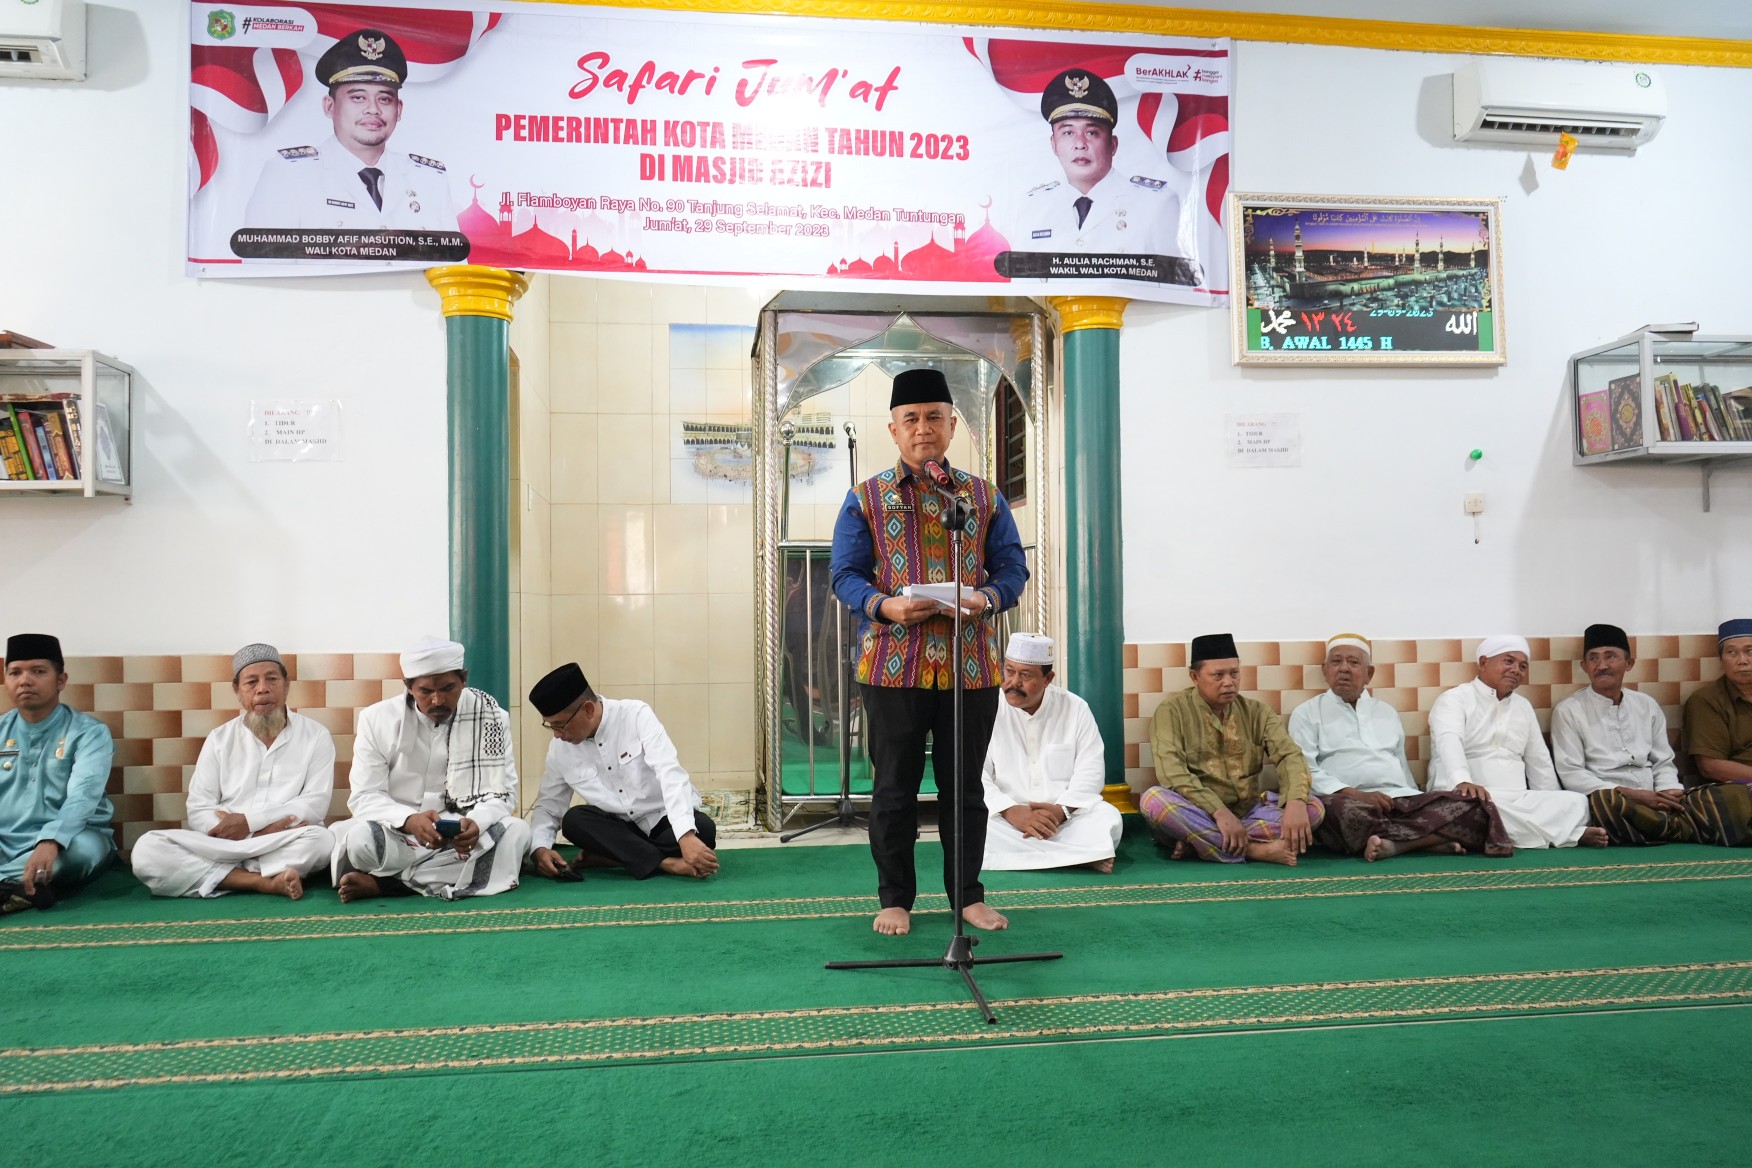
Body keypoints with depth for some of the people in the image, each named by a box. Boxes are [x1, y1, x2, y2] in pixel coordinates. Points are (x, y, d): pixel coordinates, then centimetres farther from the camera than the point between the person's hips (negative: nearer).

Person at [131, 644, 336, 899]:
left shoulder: (315, 735, 5)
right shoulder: (220, 739, 10)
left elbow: (316, 804, -5)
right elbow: (198, 811, 2)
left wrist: (249, 821, -14)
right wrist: (266, 830, -15)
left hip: (288, 848, -2)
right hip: (221, 847, 2)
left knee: (320, 839, -35)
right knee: (147, 849, -23)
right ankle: (265, 882, -26)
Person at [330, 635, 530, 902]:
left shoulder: (490, 717, -4)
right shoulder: (376, 719, -4)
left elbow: (503, 793, -6)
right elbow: (364, 798, -8)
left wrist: (476, 822, -30)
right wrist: (409, 820, -30)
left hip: (461, 837, 2)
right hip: (398, 838, -2)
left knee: (516, 832, -29)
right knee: (359, 839, -33)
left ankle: (384, 883, -21)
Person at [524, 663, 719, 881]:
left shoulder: (636, 715, -19)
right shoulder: (559, 748, -5)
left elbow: (670, 774, -30)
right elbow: (548, 806, 4)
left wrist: (686, 837, -43)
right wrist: (540, 848, -20)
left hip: (668, 820, -3)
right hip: (622, 827, 3)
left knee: (704, 828, -33)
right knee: (573, 820, -24)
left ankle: (606, 855, -21)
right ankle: (665, 862, -29)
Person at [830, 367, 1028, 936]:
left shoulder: (985, 497, 10)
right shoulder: (865, 498, 5)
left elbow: (1012, 566, 7)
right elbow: (845, 573, 2)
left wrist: (986, 598, -14)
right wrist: (884, 605, -18)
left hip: (972, 665, 1)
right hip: (893, 664, -1)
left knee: (964, 787, 10)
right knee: (894, 790, 6)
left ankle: (968, 895, 24)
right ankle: (895, 899, 20)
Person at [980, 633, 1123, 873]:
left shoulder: (1075, 708, 3)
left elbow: (1090, 769, -2)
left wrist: (1061, 810, -20)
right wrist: (1011, 812, -25)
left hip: (1067, 816, 1)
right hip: (1006, 818, 0)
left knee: (1108, 819, -26)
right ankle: (1085, 854, -27)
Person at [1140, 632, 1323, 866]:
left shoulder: (1256, 711, 8)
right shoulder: (1172, 710, -4)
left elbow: (1289, 755, -6)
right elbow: (1171, 770, -17)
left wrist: (1296, 802, -27)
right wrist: (1218, 811, -29)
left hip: (1247, 811, 4)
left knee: (1313, 807, -18)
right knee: (1154, 800, -34)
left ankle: (1198, 843, -24)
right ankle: (1255, 849, -29)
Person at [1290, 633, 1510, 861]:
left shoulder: (1387, 712, 28)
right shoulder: (1307, 713, 12)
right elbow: (1305, 771, -2)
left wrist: (1418, 809, 7)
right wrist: (1356, 794, -16)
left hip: (1402, 800, 5)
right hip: (1350, 801, -5)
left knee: (1475, 807, -17)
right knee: (1342, 811, -40)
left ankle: (1392, 843, -31)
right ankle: (1430, 839, -29)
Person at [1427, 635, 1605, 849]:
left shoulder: (1523, 706, 21)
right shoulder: (1454, 699, -2)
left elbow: (1540, 763, 23)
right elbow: (1448, 742, -22)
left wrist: (1552, 807, 11)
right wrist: (1463, 781, -42)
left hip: (1519, 802, 6)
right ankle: (1570, 833, -28)